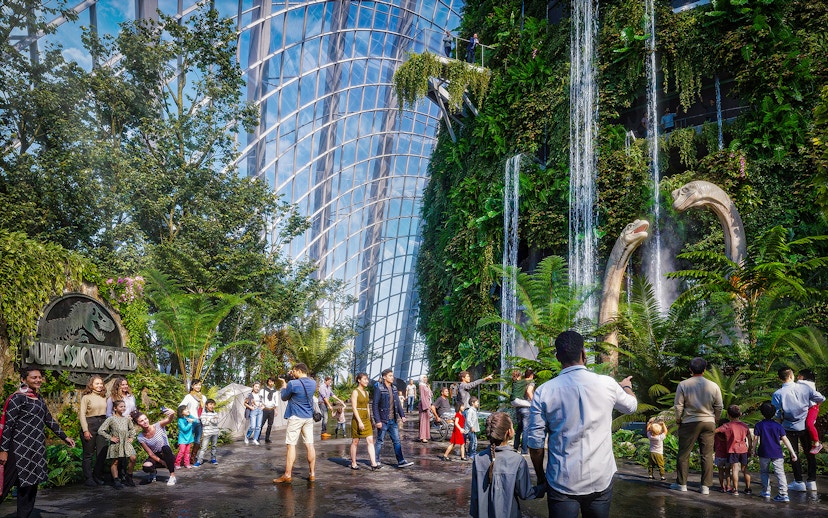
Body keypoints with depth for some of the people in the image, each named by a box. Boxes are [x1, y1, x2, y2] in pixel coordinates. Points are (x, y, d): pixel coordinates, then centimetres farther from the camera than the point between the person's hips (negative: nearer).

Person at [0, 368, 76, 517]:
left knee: (30, 483, 10)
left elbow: (49, 420, 21)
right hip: (21, 449, -8)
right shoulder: (17, 398, -10)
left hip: (36, 449, 8)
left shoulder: (39, 399, 13)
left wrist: (64, 437, 21)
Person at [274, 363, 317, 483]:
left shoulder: (292, 384, -15)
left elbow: (284, 398, 1)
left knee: (291, 445, 0)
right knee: (310, 445, 6)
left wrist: (284, 385, 15)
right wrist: (294, 378, 13)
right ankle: (312, 474, 9)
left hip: (296, 417, -6)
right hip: (309, 418, 6)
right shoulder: (313, 383, 3)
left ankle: (288, 475, 2)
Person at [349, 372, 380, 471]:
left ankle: (374, 464, -10)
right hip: (357, 419, -7)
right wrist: (359, 421, -21)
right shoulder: (355, 392, -9)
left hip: (366, 419, 7)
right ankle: (353, 464, 16)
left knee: (370, 441, -4)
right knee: (355, 442, 5)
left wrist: (369, 420, 17)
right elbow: (354, 408, -15)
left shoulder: (366, 392, 13)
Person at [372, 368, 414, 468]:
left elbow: (397, 403, 14)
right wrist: (377, 421, -17)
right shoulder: (379, 388, -11)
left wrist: (402, 415, 5)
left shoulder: (393, 388, 9)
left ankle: (401, 461, 8)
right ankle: (376, 461, 17)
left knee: (397, 440, 5)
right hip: (383, 420, -6)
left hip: (393, 420, 6)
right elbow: (374, 405, -13)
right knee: (380, 441, 5)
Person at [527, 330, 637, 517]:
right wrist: (626, 386, 38)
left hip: (562, 483, -2)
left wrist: (541, 477, 12)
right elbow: (631, 406, 16)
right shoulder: (607, 385, -6)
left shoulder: (543, 392, -9)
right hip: (600, 481, 2)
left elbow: (535, 444, -5)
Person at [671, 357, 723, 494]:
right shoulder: (713, 386, 0)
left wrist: (678, 420, 10)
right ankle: (705, 486, 8)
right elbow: (719, 407, 5)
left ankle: (681, 484, 11)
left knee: (684, 454, 7)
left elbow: (678, 405, -4)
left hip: (689, 422, -2)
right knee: (707, 455, 7)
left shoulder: (683, 385, -6)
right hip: (709, 423, 2)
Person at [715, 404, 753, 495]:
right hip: (743, 450, 5)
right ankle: (748, 488, 22)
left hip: (733, 450, -5)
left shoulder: (727, 426, -8)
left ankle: (735, 489, -8)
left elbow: (715, 430, -11)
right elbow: (750, 439, 10)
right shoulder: (744, 426, 7)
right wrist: (750, 450, 19)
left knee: (734, 469, -5)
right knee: (745, 469, 14)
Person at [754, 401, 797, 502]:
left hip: (764, 453, -1)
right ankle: (783, 494, -8)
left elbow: (756, 439, -4)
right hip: (777, 453, 1)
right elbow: (785, 440, -1)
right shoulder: (778, 426, -1)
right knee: (780, 473, 0)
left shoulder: (759, 425, -4)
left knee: (764, 472, 16)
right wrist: (792, 452, 3)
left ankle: (766, 491, 19)